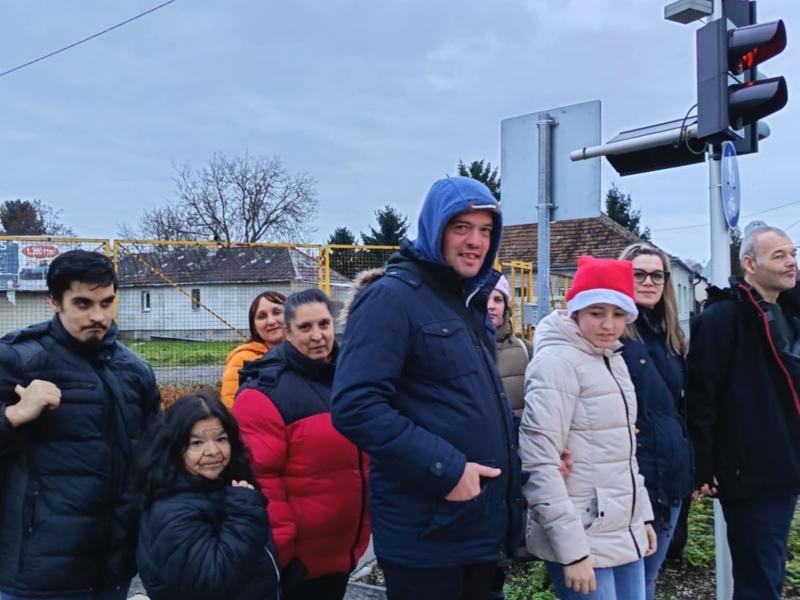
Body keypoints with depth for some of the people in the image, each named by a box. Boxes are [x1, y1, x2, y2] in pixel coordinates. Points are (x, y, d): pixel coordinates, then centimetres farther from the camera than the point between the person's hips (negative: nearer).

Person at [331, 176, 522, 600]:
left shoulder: (468, 304, 13)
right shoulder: (392, 298, -14)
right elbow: (355, 406, -25)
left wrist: (520, 450, 9)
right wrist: (444, 468, -24)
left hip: (484, 522, 9)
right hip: (426, 531, -8)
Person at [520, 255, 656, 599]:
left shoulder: (613, 360, 11)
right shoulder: (557, 362, -16)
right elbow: (540, 464, -21)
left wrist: (643, 515, 15)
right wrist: (572, 549, -21)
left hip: (625, 534, 8)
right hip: (582, 539, -8)